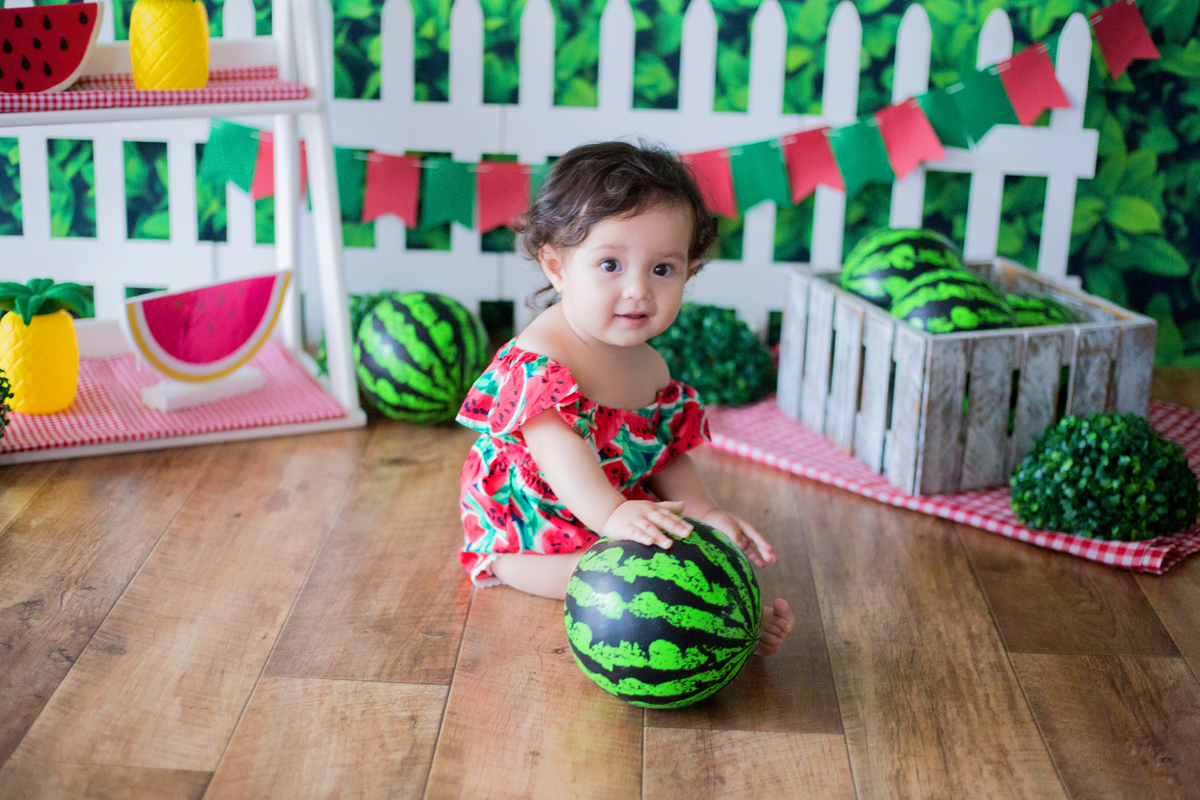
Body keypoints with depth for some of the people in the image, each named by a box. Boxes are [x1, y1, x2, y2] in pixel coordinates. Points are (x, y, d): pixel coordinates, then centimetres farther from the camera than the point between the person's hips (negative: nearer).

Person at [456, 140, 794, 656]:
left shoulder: (651, 368, 3)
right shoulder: (536, 360, -25)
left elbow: (669, 456, 9)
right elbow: (559, 449, -40)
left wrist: (704, 512, -10)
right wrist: (611, 513, -56)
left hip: (624, 513, 8)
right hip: (530, 531, -7)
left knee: (722, 546, -9)